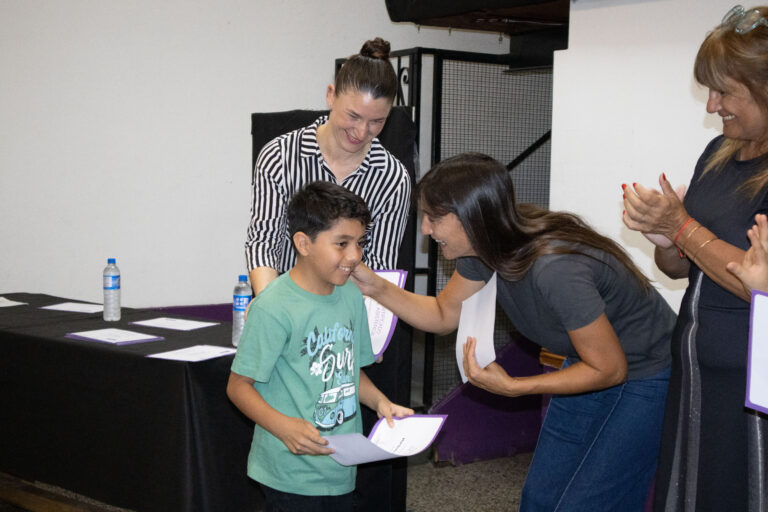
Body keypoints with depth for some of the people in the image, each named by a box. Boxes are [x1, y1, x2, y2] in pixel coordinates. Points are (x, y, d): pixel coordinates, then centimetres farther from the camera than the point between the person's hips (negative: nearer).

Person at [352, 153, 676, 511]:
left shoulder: (555, 268, -36)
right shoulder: (486, 246, -12)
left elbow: (609, 370, -24)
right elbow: (443, 315, 5)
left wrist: (512, 387, -25)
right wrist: (377, 287, -10)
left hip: (647, 373, -8)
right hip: (593, 361, 8)